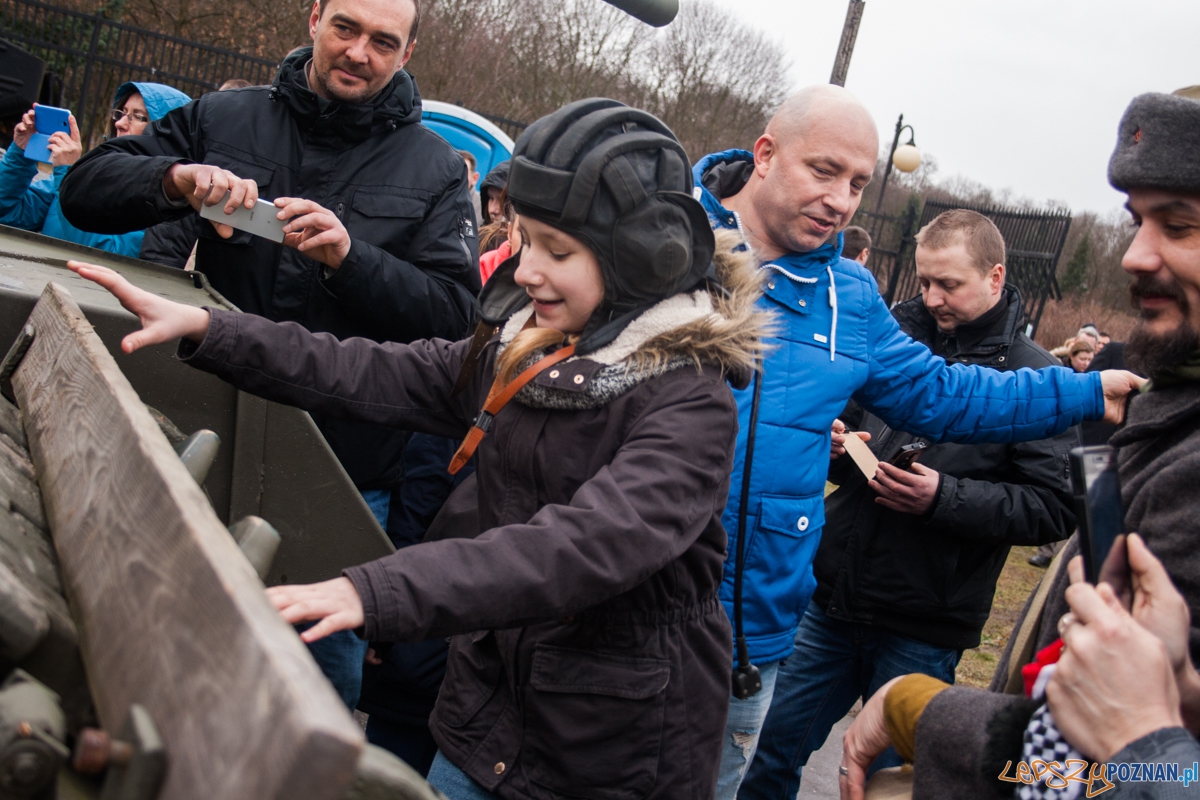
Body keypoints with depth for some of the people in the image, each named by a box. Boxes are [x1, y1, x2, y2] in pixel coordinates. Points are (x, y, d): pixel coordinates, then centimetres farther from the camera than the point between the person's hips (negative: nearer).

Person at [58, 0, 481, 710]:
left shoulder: (434, 167, 2)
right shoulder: (225, 118, 5)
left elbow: (454, 313, -8)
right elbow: (86, 189, 4)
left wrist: (349, 257, -23)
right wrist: (176, 179, -17)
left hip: (347, 468, -2)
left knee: (329, 664, 7)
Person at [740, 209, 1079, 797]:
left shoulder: (1034, 379, -7)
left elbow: (1054, 508, -12)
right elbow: (837, 419, 17)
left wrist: (945, 497, -22)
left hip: (922, 632, -4)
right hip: (831, 599, 4)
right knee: (774, 753, 15)